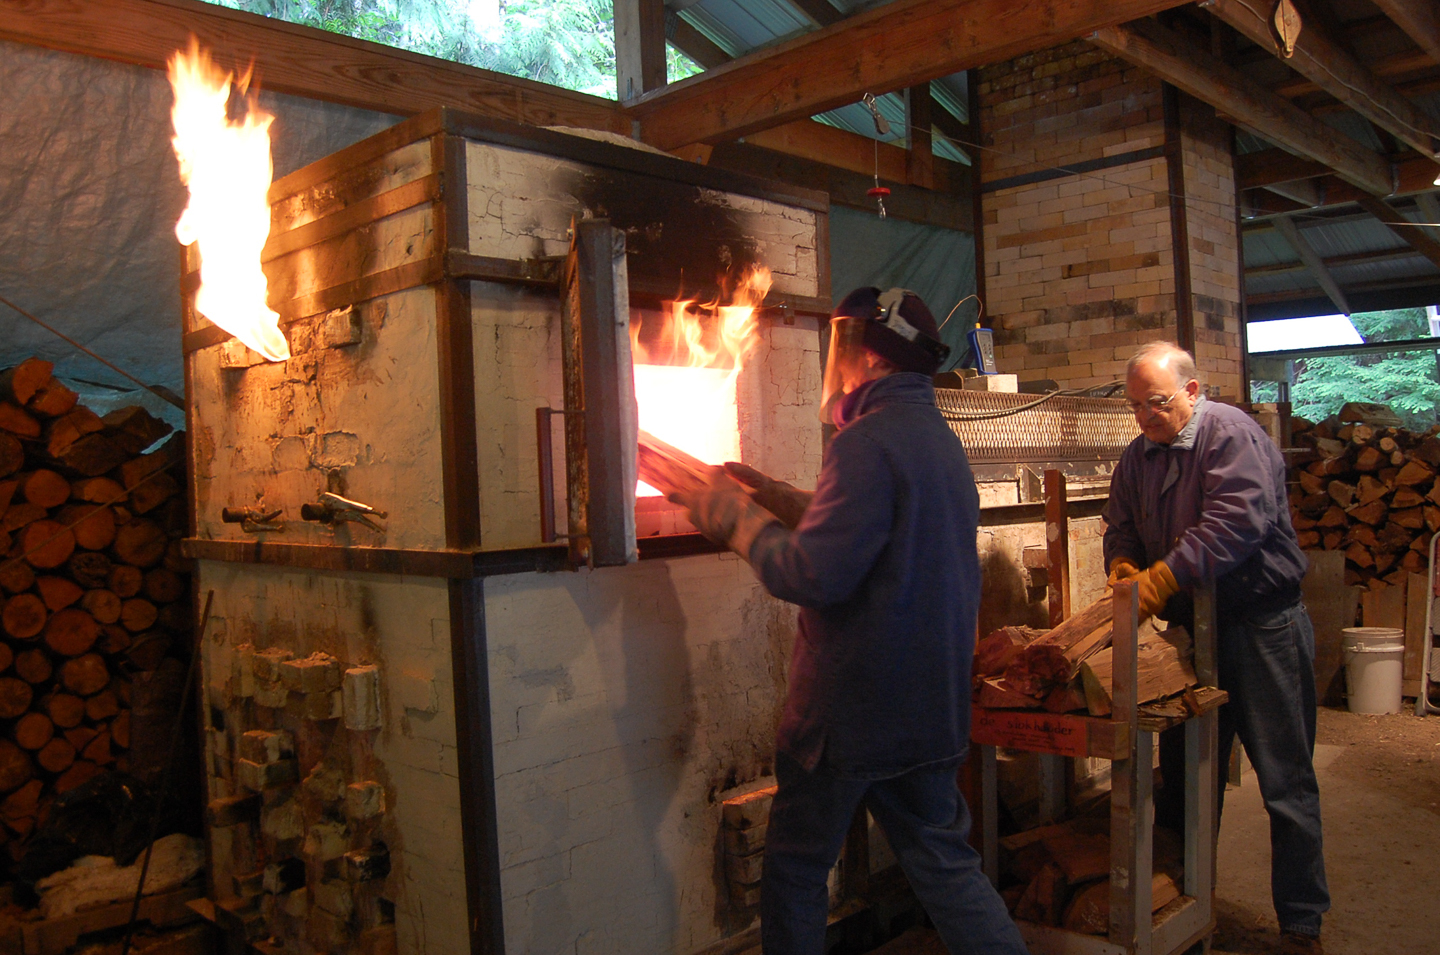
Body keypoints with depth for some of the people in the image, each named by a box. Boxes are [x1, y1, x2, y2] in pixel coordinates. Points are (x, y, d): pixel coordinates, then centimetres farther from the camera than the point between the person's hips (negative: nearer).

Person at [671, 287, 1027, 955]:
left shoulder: (869, 442, -20)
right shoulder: (938, 437, 12)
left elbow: (814, 575, -25)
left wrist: (737, 518, -11)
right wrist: (774, 496, 17)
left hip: (850, 710, -9)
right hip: (932, 702, 9)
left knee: (796, 871, 9)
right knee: (943, 862, 17)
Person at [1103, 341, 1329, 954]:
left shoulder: (1231, 434, -14)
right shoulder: (1137, 457, 9)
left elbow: (1240, 519, -26)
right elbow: (1121, 528, 11)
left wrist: (1164, 576, -29)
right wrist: (1123, 567, -11)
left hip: (1261, 624, -7)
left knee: (1286, 782, 1)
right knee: (1184, 773, 14)